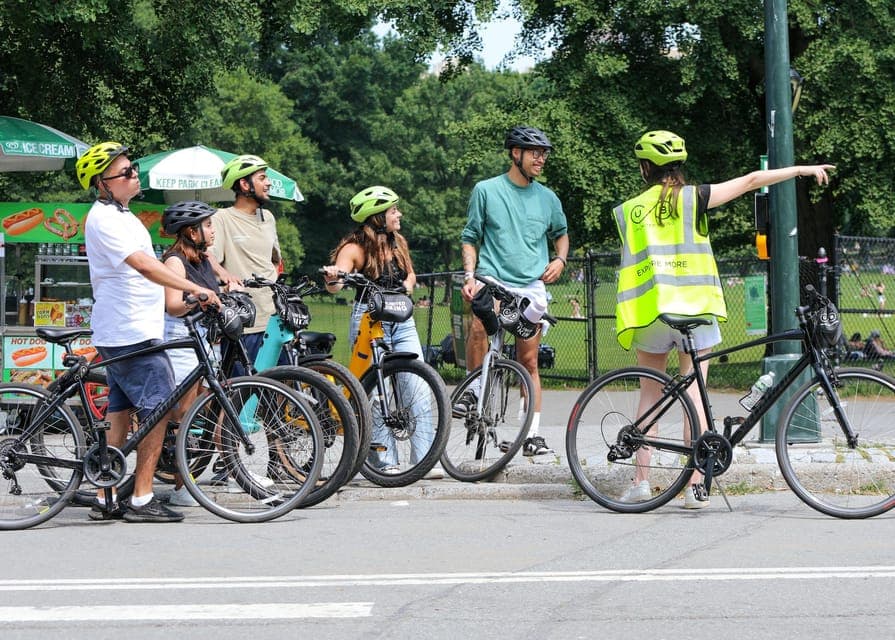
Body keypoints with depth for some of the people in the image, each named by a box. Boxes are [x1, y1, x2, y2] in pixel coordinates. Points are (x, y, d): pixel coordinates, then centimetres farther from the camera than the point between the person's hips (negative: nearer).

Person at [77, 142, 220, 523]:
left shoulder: (119, 215, 17)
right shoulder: (105, 219, -17)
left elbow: (144, 267, 25)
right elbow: (142, 264, -29)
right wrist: (193, 289, -35)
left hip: (118, 333, 10)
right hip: (131, 333, -10)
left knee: (121, 412, 11)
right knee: (159, 409, -9)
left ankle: (107, 499, 14)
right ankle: (142, 500, -7)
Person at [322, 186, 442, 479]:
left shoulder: (398, 243, 10)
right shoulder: (355, 248, -8)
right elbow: (335, 287, -18)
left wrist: (406, 287, 2)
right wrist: (331, 277, -41)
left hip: (402, 320, 5)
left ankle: (426, 459, -4)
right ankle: (386, 462, 3)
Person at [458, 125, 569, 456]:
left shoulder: (547, 198, 12)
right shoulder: (486, 190, 4)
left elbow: (561, 233, 29)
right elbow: (470, 238, 8)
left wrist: (559, 259, 9)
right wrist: (470, 275, -6)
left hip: (532, 286, 3)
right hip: (493, 280, -3)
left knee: (529, 361, 4)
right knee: (480, 324, -35)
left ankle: (532, 435, 9)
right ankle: (472, 389, -14)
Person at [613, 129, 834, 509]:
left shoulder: (628, 211, 4)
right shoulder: (694, 198, 0)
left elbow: (632, 259, 13)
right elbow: (752, 180, 2)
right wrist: (803, 170, 10)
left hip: (650, 313, 1)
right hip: (695, 308, -1)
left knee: (650, 395, 12)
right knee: (693, 394, 3)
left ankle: (641, 481, 8)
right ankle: (696, 487, 0)